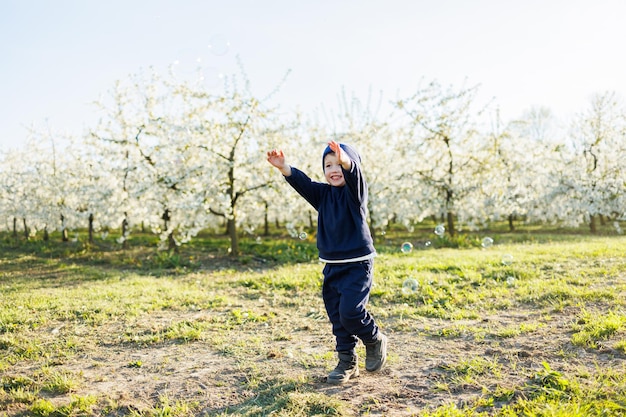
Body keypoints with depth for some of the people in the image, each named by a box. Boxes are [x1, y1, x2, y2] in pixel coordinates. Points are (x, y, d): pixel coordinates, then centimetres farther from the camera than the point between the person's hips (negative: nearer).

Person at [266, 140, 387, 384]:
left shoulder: (354, 192, -7)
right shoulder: (323, 194, 7)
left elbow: (354, 175, -30)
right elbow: (301, 182, -8)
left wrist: (345, 161, -52)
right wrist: (283, 167, -26)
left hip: (357, 265, -6)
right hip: (332, 266, 6)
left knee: (350, 311, -14)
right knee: (337, 317, 10)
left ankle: (375, 340, 15)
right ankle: (347, 363, 24)